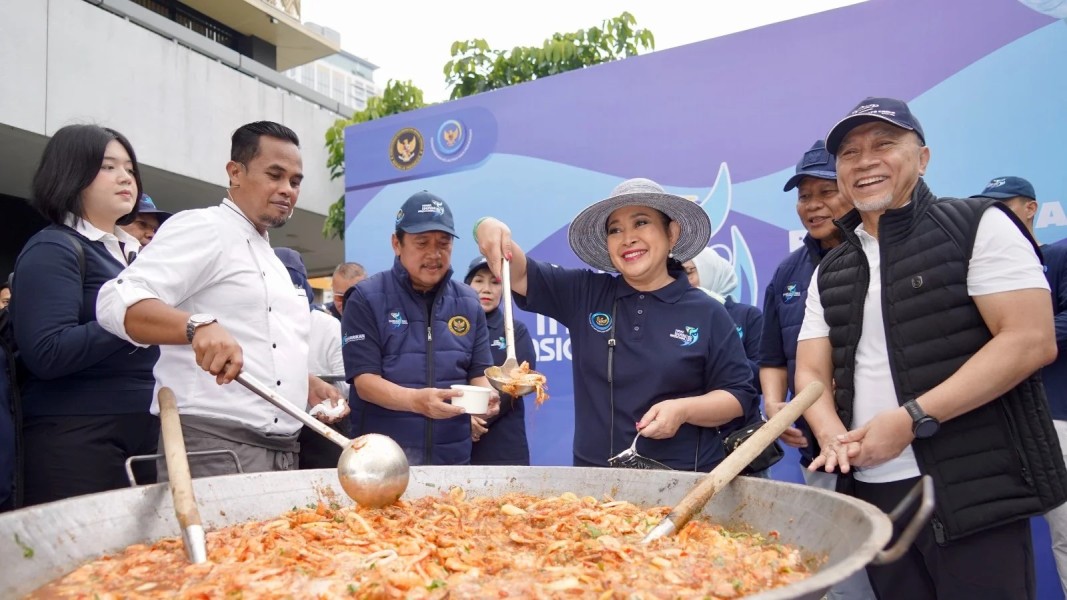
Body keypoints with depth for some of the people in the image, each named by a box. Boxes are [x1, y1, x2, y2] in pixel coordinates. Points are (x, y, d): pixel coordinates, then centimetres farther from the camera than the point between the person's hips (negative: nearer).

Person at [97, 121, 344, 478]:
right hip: (215, 447, -9)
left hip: (281, 449, 9)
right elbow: (118, 302, -19)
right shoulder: (202, 228, -5)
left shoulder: (270, 259, 23)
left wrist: (307, 384, 15)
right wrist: (198, 326, -35)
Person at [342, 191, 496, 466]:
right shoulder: (366, 299, -6)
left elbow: (479, 372, 7)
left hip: (453, 455, 4)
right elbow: (364, 381, -11)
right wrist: (416, 400, -29)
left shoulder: (468, 303, 7)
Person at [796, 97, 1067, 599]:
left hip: (974, 491, -4)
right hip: (872, 490, 5)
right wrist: (833, 436, -12)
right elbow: (812, 372, 10)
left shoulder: (979, 226, -2)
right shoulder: (830, 274, 13)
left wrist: (911, 418, -17)